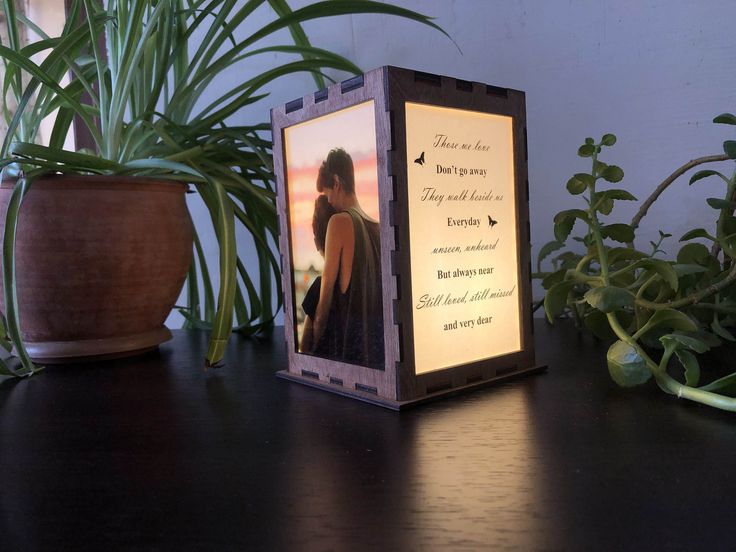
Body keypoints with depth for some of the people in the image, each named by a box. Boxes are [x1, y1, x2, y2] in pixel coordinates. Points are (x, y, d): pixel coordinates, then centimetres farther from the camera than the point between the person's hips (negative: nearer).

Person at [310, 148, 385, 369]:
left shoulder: (339, 221, -11)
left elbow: (327, 290, -9)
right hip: (378, 334, 6)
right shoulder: (376, 226, 5)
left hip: (348, 335, -5)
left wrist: (315, 339, -1)